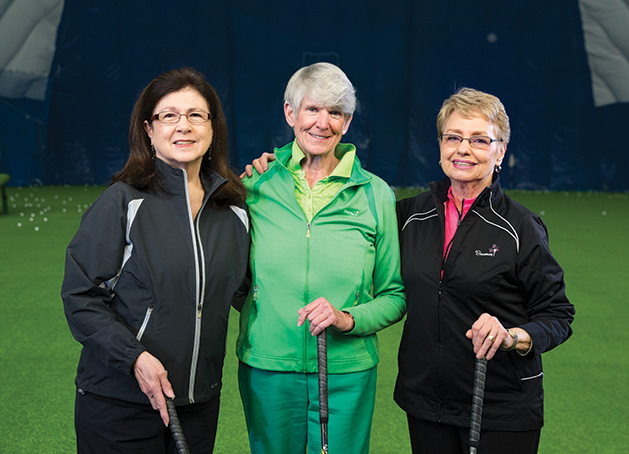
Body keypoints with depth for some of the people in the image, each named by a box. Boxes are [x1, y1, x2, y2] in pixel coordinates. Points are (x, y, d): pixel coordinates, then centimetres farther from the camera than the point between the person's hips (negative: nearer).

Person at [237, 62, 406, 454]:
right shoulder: (256, 186, 0)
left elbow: (395, 296, 2)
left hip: (347, 374, 0)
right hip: (267, 368, 1)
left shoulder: (376, 195, -1)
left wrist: (348, 318, -13)